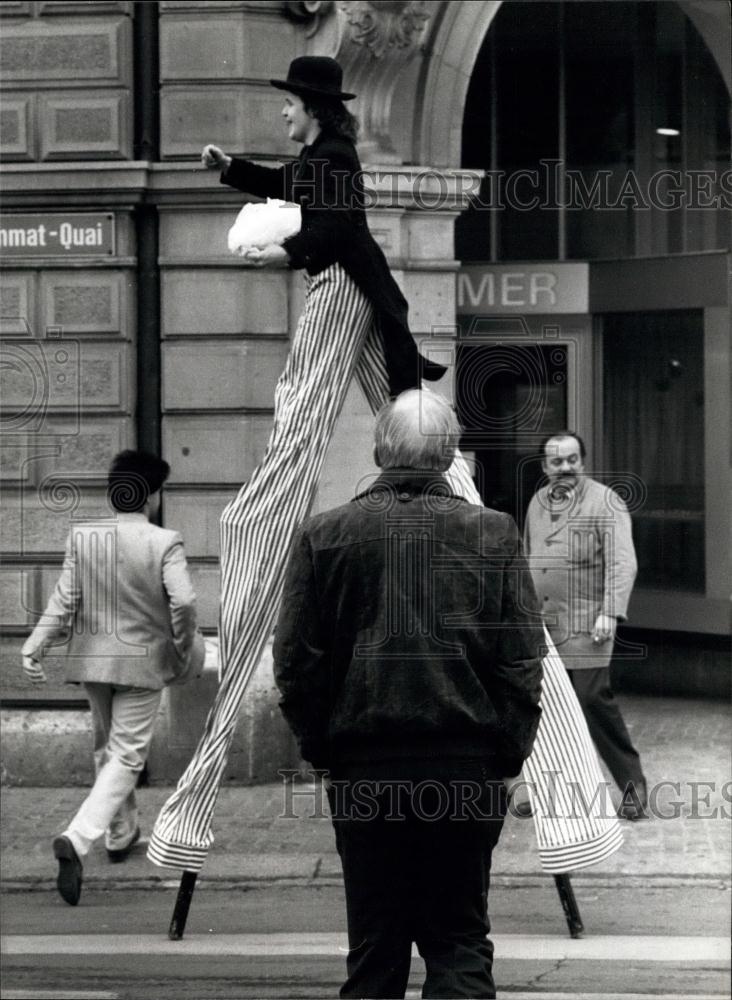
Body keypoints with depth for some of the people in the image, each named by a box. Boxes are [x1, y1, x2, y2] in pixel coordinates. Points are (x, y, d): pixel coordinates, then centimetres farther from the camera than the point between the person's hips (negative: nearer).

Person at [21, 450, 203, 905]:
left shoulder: (82, 536, -4)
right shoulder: (165, 543, -14)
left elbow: (64, 599, -7)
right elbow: (183, 601, -22)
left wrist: (36, 646, -2)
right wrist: (183, 650, -6)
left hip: (92, 659, 4)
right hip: (142, 662, -4)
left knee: (107, 745, 24)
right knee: (126, 755, -1)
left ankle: (121, 834, 40)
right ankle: (77, 840, -20)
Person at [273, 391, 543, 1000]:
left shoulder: (323, 536, -1)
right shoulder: (494, 534, -1)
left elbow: (294, 661, 0)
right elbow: (524, 659, -2)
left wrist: (321, 746, 10)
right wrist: (508, 754, 6)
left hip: (365, 768, 0)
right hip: (468, 766, 0)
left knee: (373, 949, 8)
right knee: (461, 942, 7)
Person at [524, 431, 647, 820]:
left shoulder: (605, 502, -5)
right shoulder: (537, 503, 15)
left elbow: (622, 563, -13)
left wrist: (610, 612, -22)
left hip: (584, 625, -6)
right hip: (540, 624, 6)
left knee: (593, 700, -11)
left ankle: (632, 783, 0)